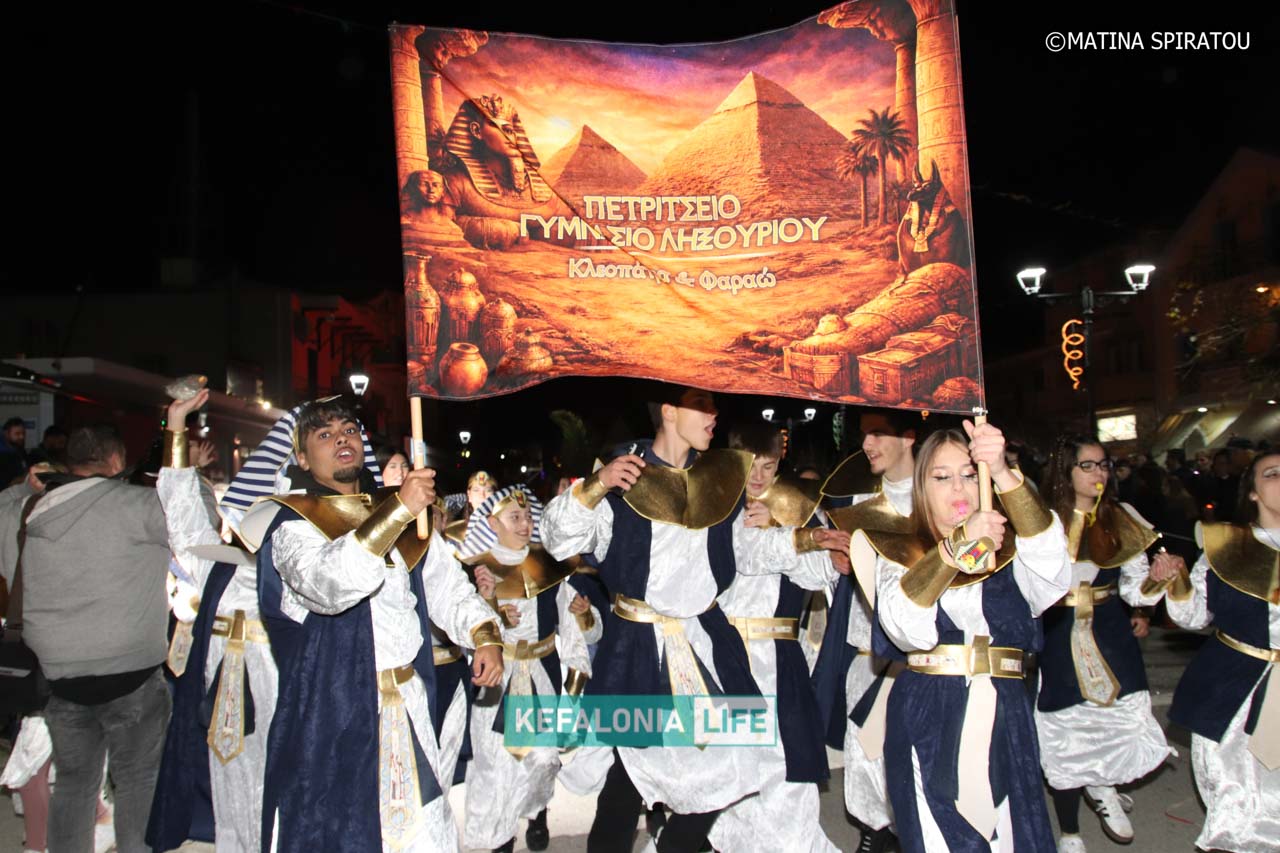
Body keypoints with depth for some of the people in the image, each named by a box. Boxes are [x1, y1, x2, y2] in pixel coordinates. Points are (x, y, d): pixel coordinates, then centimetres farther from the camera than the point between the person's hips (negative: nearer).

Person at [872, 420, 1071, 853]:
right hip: (928, 724, -2)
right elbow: (908, 629, -15)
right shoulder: (900, 554, 5)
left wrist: (1003, 474, -27)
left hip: (1003, 723, 2)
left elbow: (1052, 571, -15)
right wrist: (958, 543, -25)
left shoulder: (1008, 553, 10)